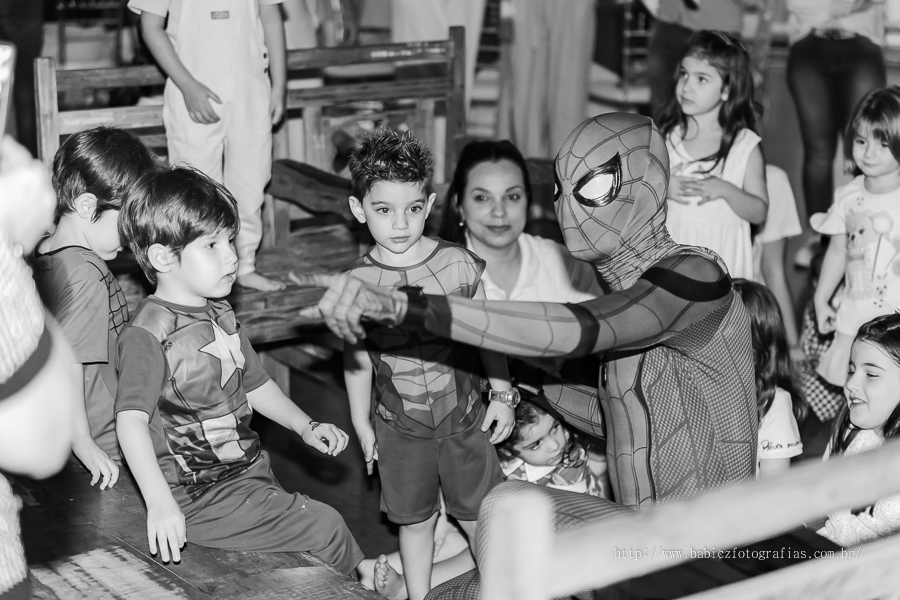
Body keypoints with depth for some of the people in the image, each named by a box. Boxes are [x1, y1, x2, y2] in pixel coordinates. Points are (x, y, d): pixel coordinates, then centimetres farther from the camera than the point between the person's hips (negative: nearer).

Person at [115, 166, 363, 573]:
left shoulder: (220, 315, 11)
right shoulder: (147, 334, -18)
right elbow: (131, 420, -26)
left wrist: (306, 427, 16)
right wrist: (159, 503, -36)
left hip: (249, 469, 9)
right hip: (199, 498, -8)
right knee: (325, 528, -12)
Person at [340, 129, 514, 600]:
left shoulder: (458, 264, -10)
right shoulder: (358, 283, -9)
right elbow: (357, 356, 2)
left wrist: (502, 393, 1)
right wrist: (361, 424, 6)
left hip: (464, 415, 0)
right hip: (399, 426, 0)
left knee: (479, 516, 9)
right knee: (415, 521, 14)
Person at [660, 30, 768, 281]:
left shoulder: (745, 146, -5)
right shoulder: (666, 137, 0)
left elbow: (759, 212, -5)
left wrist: (725, 190, -20)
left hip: (721, 254, -2)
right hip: (672, 248, 2)